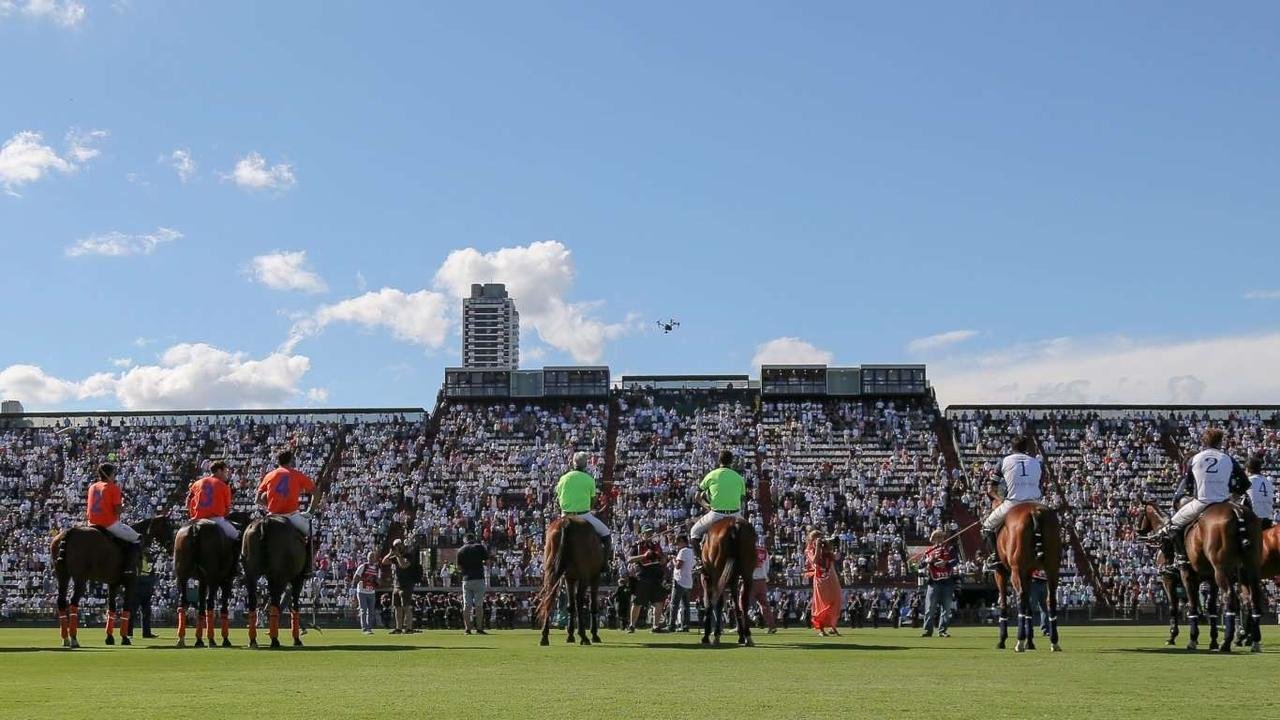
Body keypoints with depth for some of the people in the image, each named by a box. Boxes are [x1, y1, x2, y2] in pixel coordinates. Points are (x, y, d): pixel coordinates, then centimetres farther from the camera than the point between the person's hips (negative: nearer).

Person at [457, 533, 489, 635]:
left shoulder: (461, 550, 6)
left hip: (466, 579, 2)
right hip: (478, 579, -2)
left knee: (466, 605, 3)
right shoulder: (480, 547, 1)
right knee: (478, 604, 0)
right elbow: (487, 561, 2)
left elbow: (459, 567, 9)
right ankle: (479, 628, -4)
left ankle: (467, 629, 0)